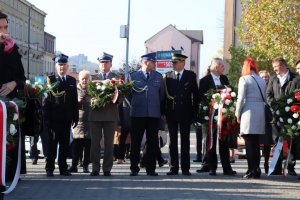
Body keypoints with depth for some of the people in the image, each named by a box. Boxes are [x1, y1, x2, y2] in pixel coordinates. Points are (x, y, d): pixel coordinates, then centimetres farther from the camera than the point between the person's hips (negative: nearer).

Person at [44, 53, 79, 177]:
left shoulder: (72, 81, 14)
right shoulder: (50, 79, 1)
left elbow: (75, 100, 12)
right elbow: (46, 99, -5)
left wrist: (75, 117, 7)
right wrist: (47, 117, -11)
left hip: (67, 118, 4)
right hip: (54, 118, -4)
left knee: (65, 143, 6)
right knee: (52, 142, 0)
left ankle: (63, 168, 13)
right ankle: (49, 168, 5)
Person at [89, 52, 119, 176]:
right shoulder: (94, 79, 14)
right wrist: (92, 100, -11)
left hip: (110, 114, -1)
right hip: (96, 114, 1)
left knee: (109, 143, 1)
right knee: (95, 142, 1)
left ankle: (107, 169, 5)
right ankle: (95, 168, 5)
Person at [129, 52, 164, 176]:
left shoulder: (158, 77, 11)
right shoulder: (133, 76, 4)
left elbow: (161, 94, 14)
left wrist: (157, 107, 10)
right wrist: (134, 106, 8)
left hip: (154, 114, 2)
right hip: (138, 114, -2)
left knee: (152, 142, 2)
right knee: (136, 142, 0)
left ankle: (151, 168, 8)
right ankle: (134, 168, 6)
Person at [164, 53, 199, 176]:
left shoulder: (191, 76, 4)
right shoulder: (168, 76, 6)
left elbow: (196, 95, 4)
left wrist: (194, 112, -2)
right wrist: (164, 112, -2)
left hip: (185, 114, -1)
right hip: (171, 113, 1)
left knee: (185, 141, 3)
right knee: (172, 141, 4)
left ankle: (185, 168, 6)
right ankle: (173, 168, 8)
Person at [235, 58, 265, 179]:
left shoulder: (244, 79, -4)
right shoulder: (262, 80, 12)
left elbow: (240, 98, -7)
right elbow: (264, 98, 11)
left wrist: (238, 114, 2)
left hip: (248, 112, -5)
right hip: (260, 113, 5)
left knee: (249, 143, -4)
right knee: (256, 143, 10)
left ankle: (252, 170, -8)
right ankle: (256, 170, 11)